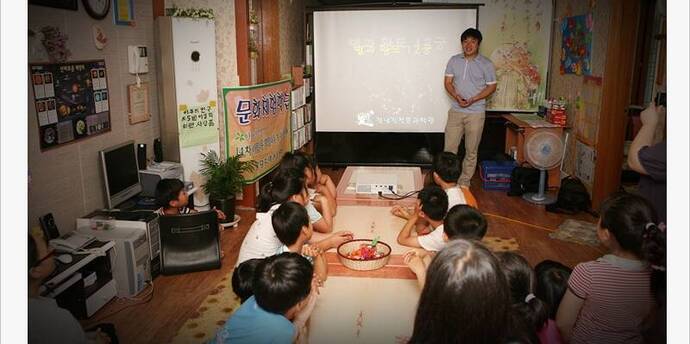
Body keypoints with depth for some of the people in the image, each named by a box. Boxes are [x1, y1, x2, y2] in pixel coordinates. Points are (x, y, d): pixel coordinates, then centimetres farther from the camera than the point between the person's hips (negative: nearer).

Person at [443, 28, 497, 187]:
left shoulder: (486, 64, -3)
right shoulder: (454, 60, 4)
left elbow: (491, 86, -1)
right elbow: (448, 82, 5)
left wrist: (473, 99, -15)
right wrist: (457, 97, -13)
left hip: (476, 113, -2)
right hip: (455, 111, 2)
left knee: (471, 151, 6)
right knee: (449, 149, 3)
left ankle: (464, 183, 19)